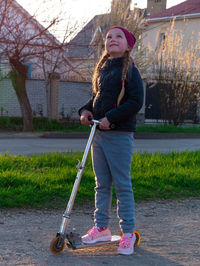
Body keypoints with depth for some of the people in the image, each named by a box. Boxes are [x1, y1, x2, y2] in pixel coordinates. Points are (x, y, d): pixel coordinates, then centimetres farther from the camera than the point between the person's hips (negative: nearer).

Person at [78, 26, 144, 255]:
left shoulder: (129, 70, -7)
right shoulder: (102, 69, 15)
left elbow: (136, 101, -13)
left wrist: (111, 118, -18)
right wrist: (86, 110, 5)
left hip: (119, 135, -7)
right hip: (99, 133, 7)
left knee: (122, 184, -2)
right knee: (102, 184, 13)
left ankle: (127, 232, 7)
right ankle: (101, 227, 24)